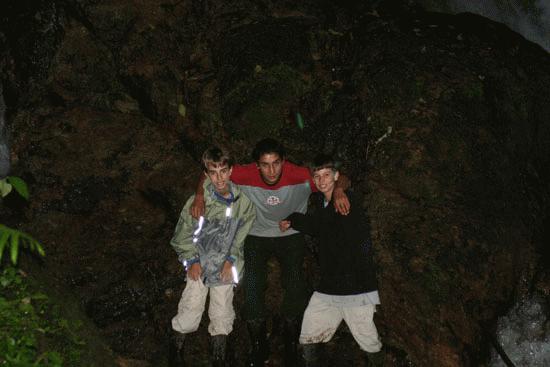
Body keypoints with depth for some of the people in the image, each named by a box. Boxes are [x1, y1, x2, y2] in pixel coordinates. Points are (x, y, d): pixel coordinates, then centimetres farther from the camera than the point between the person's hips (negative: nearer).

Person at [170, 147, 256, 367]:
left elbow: (242, 233, 3)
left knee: (222, 314, 7)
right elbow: (183, 234, -5)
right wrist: (192, 260, -7)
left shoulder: (242, 200, -13)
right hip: (200, 263, -2)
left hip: (225, 265, 2)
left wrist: (231, 259, -2)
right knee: (191, 310, -3)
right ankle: (177, 348, 23)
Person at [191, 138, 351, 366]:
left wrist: (338, 190, -41)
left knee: (295, 288, -13)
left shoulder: (299, 176, -26)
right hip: (256, 237, 1)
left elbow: (339, 179, -18)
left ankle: (291, 348, 11)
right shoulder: (246, 175, -23)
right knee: (252, 288, -12)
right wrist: (200, 196, -23)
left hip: (291, 236, 0)